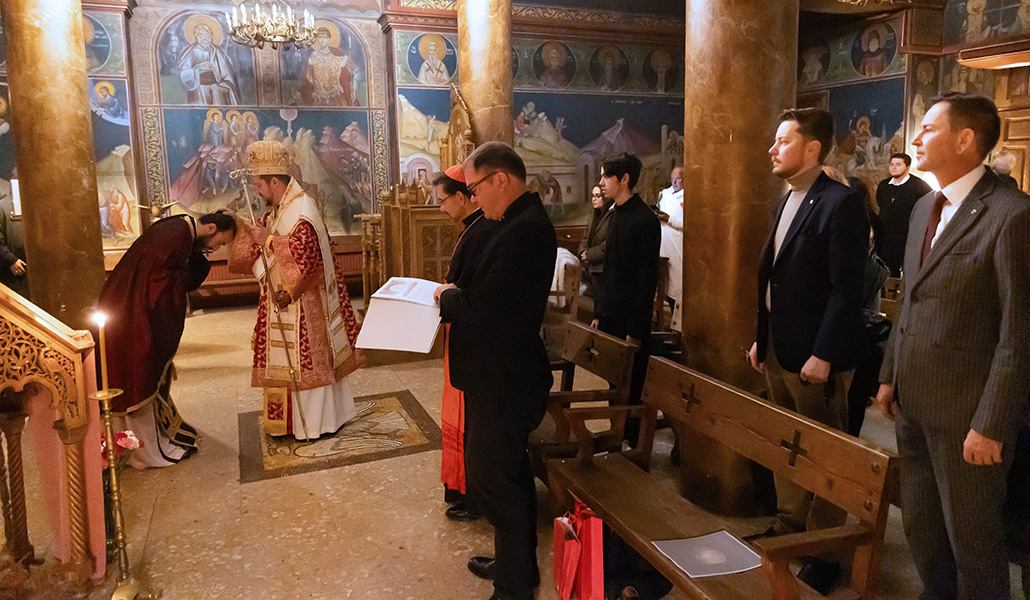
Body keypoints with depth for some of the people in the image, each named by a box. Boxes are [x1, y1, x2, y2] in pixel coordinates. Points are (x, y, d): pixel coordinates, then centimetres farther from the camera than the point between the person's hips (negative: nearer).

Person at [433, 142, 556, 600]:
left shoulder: (522, 230, -24)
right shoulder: (527, 222, 10)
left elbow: (482, 308, -27)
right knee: (510, 472, 22)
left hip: (503, 379, -11)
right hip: (506, 372, 11)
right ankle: (516, 563, 41)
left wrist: (446, 297, -9)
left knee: (491, 478, 3)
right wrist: (454, 297, 3)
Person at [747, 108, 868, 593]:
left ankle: (824, 554, 21)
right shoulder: (788, 201, 13)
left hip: (815, 357, -8)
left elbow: (847, 288, -18)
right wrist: (761, 337, 15)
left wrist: (823, 355, -19)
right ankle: (788, 527, 35)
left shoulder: (841, 203, -14)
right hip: (778, 352, 8)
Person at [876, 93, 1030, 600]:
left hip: (966, 411, -7)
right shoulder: (924, 208, 10)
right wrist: (890, 375, 13)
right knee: (919, 525, 20)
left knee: (971, 538, 10)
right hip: (913, 401, 8)